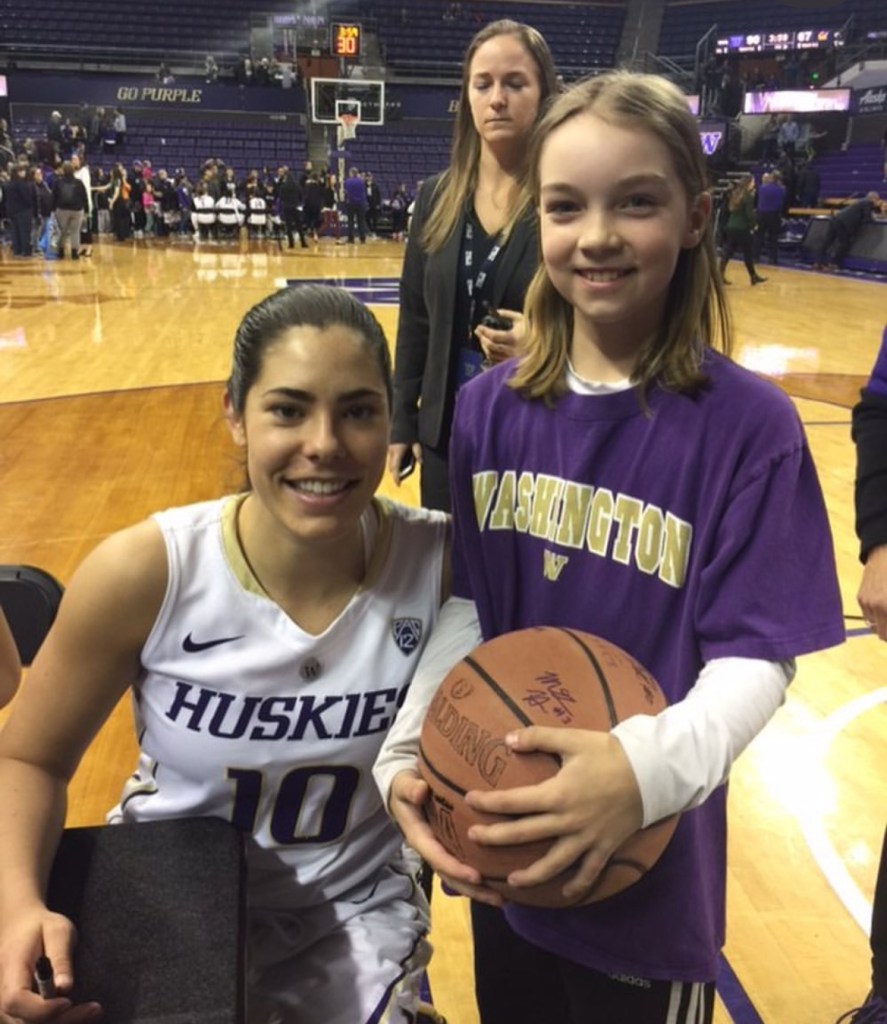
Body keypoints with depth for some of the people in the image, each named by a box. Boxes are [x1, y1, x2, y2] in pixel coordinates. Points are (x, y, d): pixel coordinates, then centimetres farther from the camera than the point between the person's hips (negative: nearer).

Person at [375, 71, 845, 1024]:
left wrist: (649, 766, -34)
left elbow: (755, 658, -16)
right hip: (501, 839, 4)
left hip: (646, 871, -3)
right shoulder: (491, 406, -5)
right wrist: (405, 750, -16)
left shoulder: (749, 424, -16)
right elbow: (468, 604, -2)